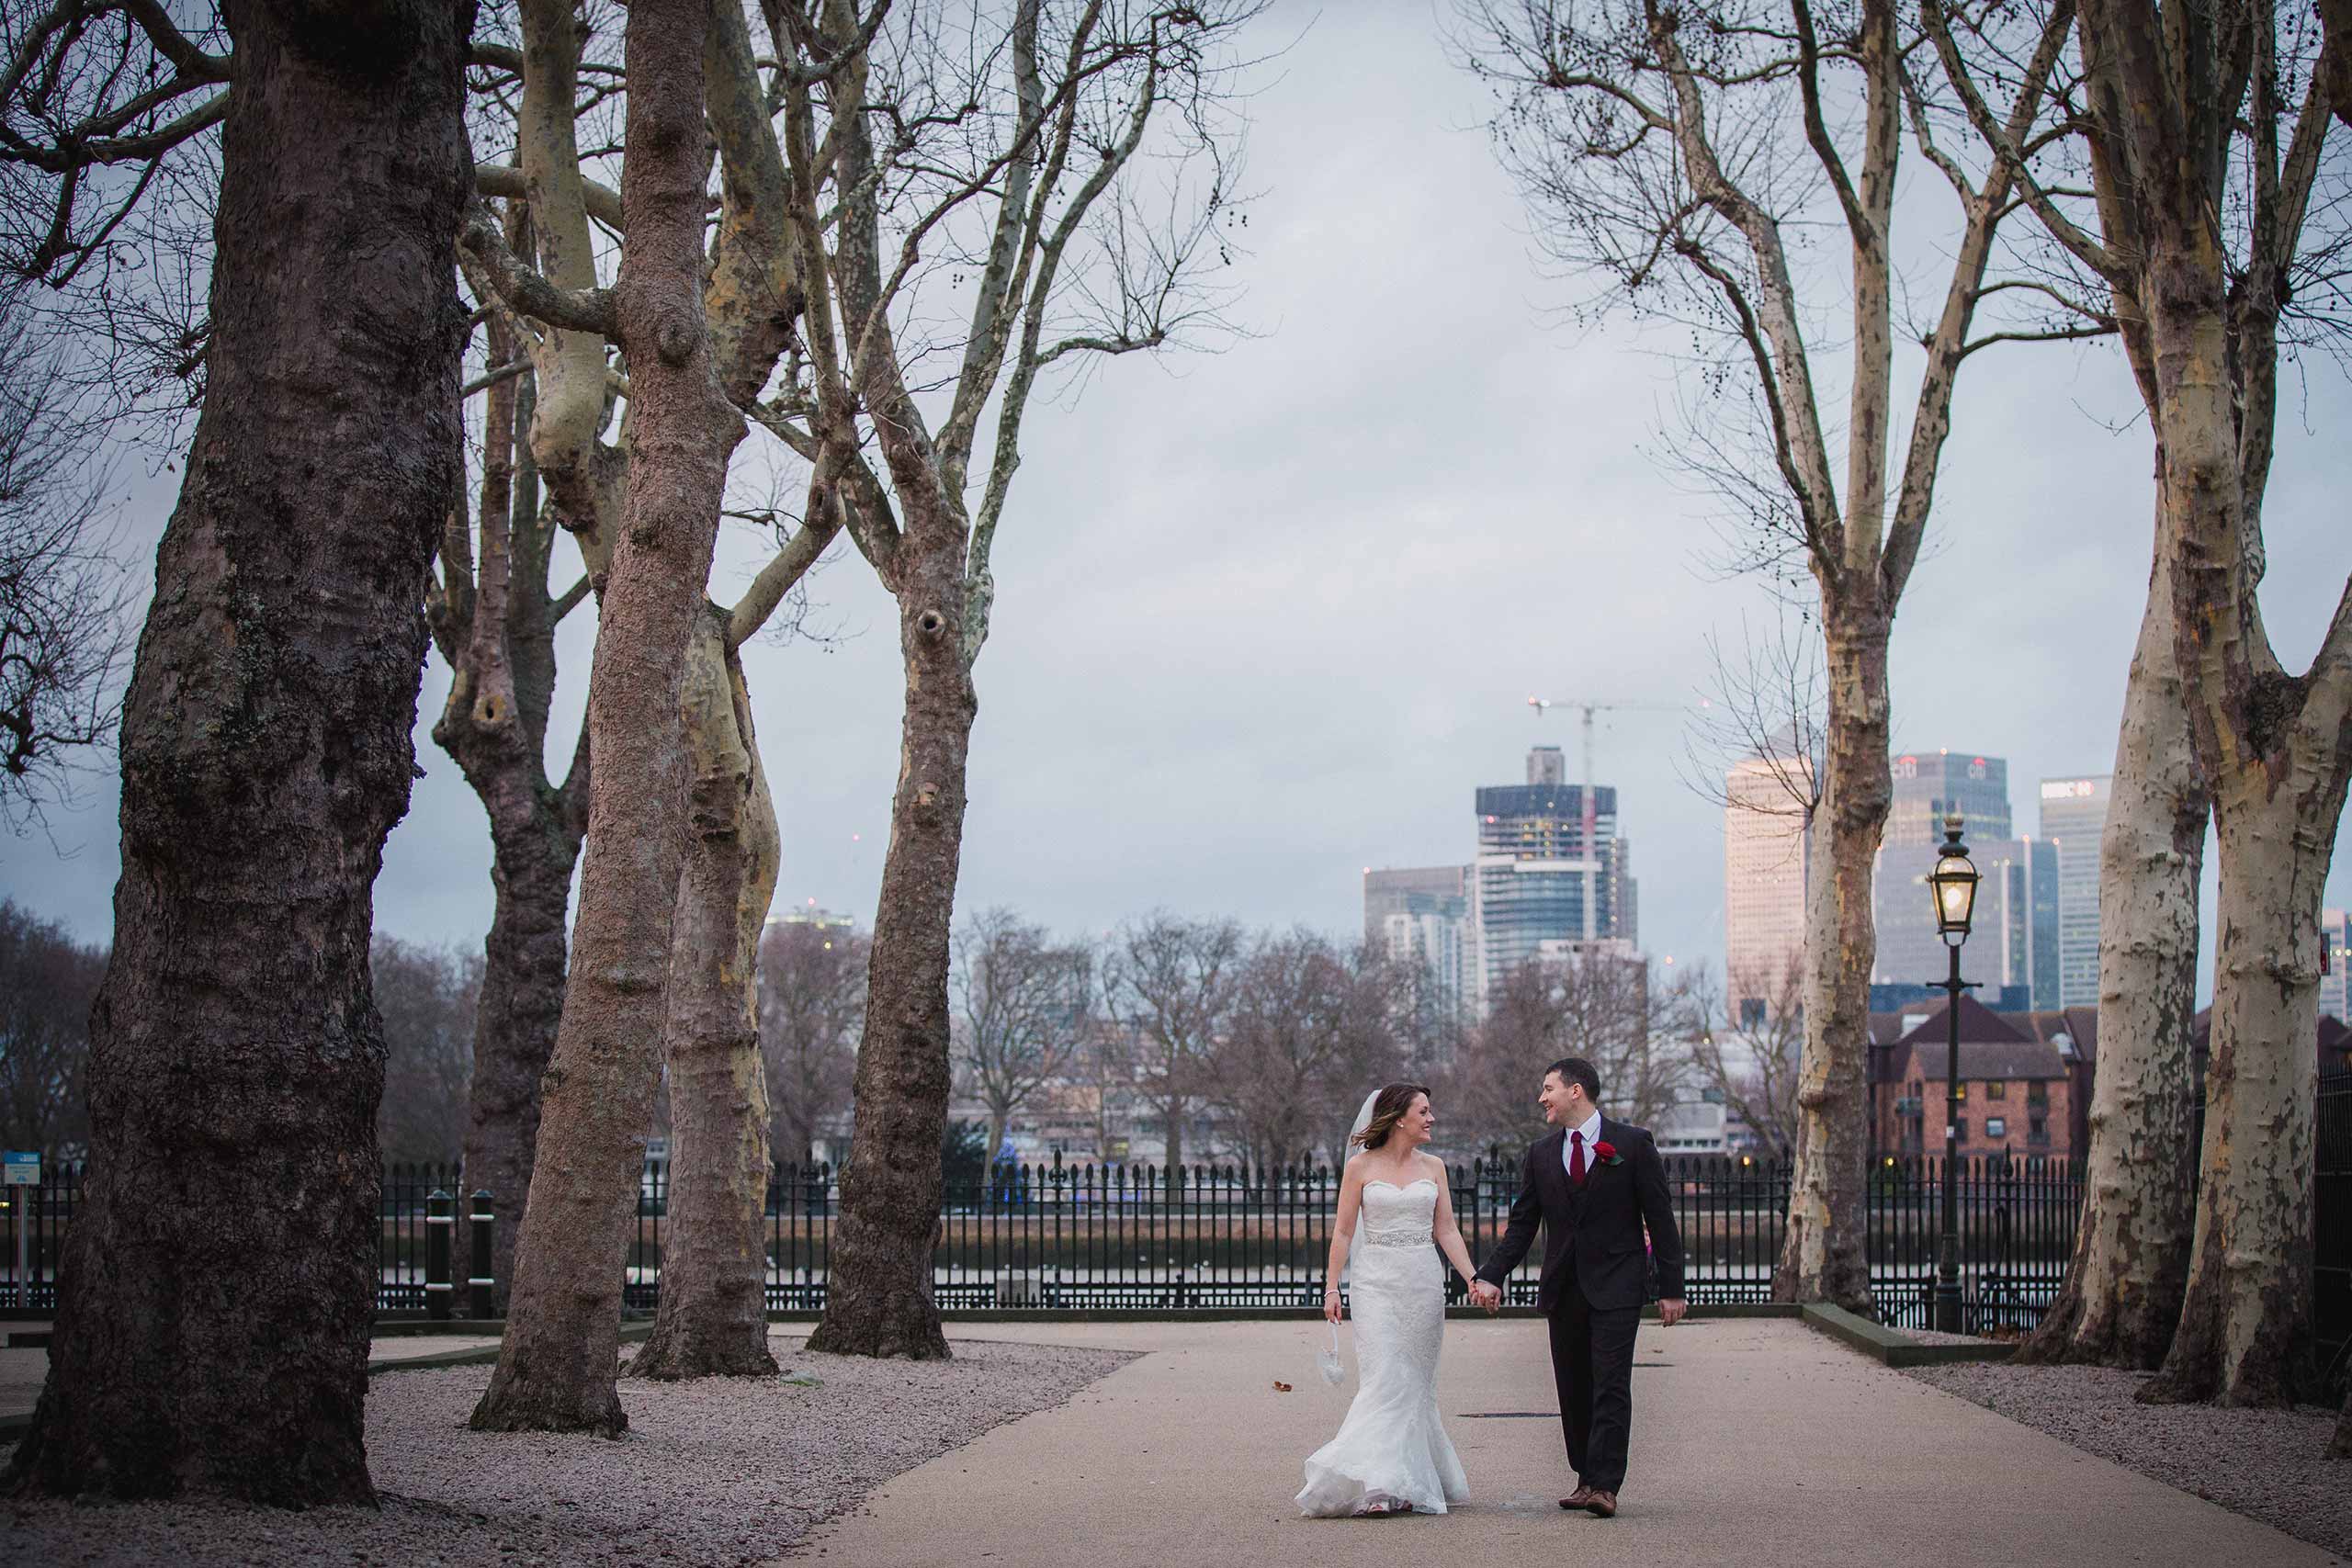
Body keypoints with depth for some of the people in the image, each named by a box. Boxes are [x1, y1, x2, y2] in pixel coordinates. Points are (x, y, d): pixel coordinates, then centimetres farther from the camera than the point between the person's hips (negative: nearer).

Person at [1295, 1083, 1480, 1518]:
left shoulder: (1433, 1167, 9)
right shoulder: (1361, 1167, 0)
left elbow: (1447, 1231, 9)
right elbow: (1343, 1232, 1)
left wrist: (1473, 1279, -2)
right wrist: (1331, 1288, -4)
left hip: (1423, 1282, 3)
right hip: (1376, 1281, -3)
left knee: (1414, 1383, 6)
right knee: (1382, 1379, -12)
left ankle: (1412, 1482, 13)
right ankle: (1378, 1485, -15)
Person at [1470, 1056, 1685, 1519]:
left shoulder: (1633, 1144, -2)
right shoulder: (1540, 1154, 10)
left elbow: (1660, 1218, -1)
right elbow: (1522, 1225, 9)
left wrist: (1670, 1288, -5)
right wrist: (1491, 1276, -5)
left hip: (1615, 1287, -5)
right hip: (1563, 1288, 5)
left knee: (1611, 1386, -10)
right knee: (1573, 1390, 7)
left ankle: (1604, 1486, -13)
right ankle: (1586, 1478, 15)